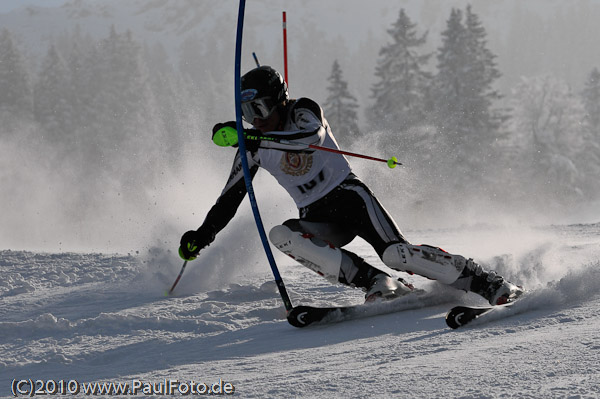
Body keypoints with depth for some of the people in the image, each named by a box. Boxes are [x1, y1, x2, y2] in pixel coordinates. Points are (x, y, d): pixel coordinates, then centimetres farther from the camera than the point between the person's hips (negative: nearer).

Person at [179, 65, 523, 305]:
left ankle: (487, 283, -18)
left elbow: (314, 136, -34)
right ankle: (376, 284, -31)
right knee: (280, 235, -27)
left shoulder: (303, 111, -9)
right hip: (318, 220, 5)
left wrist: (257, 137, -42)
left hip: (347, 195, -5)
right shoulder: (254, 149, 5)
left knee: (396, 253, -27)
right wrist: (202, 236, 6)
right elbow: (230, 197, 13)